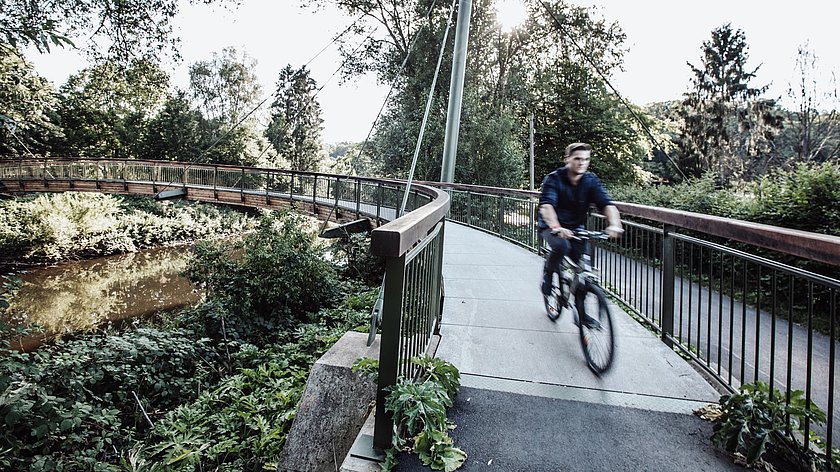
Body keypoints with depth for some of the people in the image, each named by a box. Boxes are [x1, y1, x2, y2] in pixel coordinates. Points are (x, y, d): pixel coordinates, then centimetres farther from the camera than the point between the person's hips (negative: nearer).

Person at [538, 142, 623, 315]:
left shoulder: (591, 181, -6)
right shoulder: (554, 179, -17)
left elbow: (607, 204, -18)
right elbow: (546, 206, -33)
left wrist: (614, 224, -40)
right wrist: (556, 227, -52)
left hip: (576, 228, 4)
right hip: (552, 227, -3)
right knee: (562, 246, -35)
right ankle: (547, 273, -3)